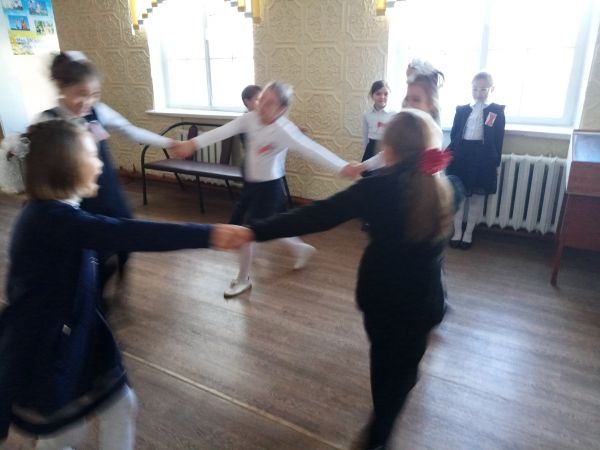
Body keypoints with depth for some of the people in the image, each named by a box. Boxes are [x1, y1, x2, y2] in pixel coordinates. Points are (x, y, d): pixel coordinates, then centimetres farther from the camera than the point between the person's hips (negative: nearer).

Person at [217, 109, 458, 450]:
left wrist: (255, 232, -30)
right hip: (424, 298, 1)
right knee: (405, 367, 19)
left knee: (381, 354, 27)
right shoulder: (447, 188, -8)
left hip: (380, 293, 0)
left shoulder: (378, 188, -20)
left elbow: (317, 216, -28)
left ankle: (380, 417, 52)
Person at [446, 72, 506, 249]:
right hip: (461, 156, 2)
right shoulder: (462, 110, 9)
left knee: (477, 198, 6)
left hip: (483, 158, -2)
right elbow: (454, 136, 9)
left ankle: (468, 233, 19)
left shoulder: (497, 111, 3)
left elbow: (498, 140, 1)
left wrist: (495, 163, -3)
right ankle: (457, 232, 20)